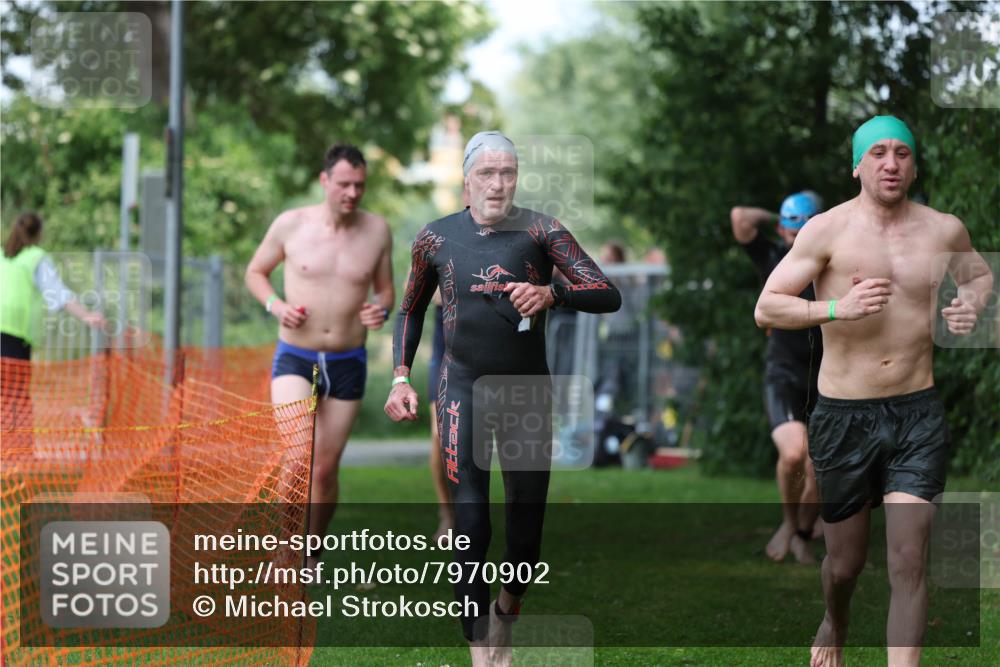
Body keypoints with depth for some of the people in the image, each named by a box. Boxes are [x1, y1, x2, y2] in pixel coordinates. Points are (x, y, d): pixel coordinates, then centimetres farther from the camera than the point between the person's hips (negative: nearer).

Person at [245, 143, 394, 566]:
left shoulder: (376, 231, -1)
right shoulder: (290, 225, -6)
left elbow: (386, 290, 12)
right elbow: (255, 272, 9)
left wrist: (382, 309, -12)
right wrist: (276, 305, -11)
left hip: (347, 363, 2)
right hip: (294, 357, -2)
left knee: (326, 469, 8)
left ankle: (311, 554, 27)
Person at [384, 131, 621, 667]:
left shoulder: (539, 231, -5)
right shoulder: (437, 238, 1)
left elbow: (608, 296, -13)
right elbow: (410, 311, 16)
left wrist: (551, 295, -31)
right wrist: (400, 377, 3)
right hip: (464, 392, 0)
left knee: (526, 536, 5)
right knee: (471, 531, -10)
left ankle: (506, 610, 36)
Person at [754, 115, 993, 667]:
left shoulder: (944, 230, 3)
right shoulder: (828, 230, -8)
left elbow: (981, 275, 25)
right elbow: (766, 308, -11)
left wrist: (971, 304, 1)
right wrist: (836, 308, -28)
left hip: (918, 416, 1)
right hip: (844, 416, -1)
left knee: (909, 563, -10)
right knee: (845, 562, 14)